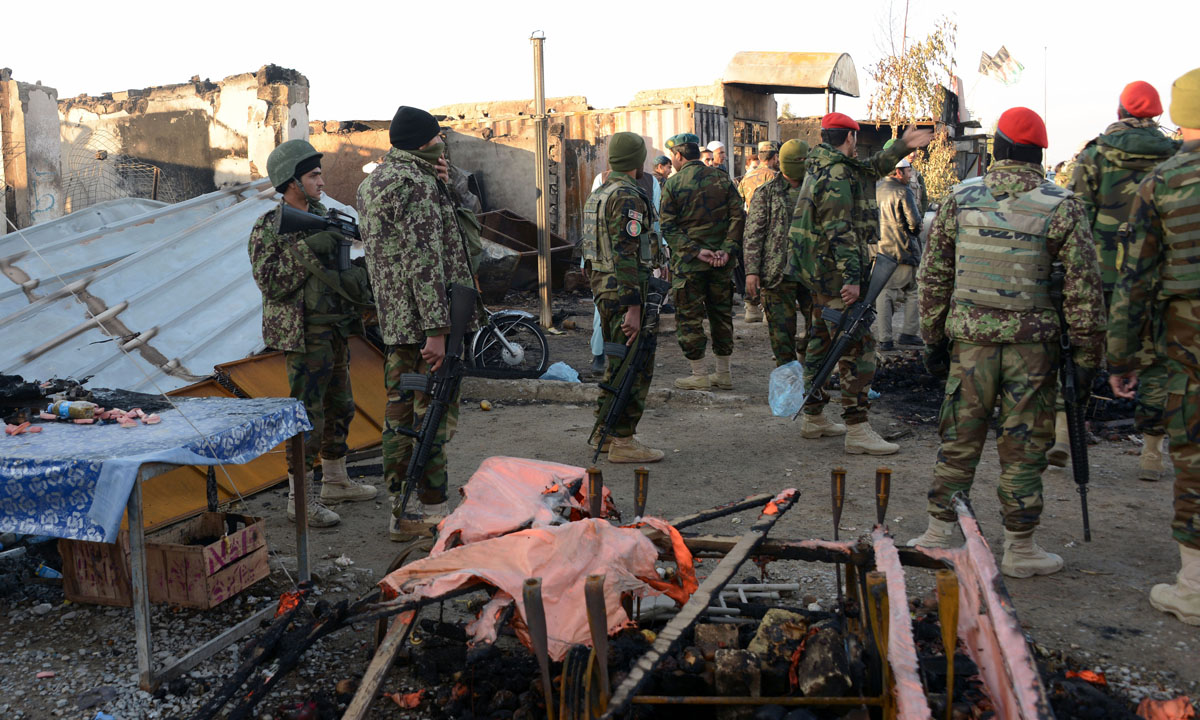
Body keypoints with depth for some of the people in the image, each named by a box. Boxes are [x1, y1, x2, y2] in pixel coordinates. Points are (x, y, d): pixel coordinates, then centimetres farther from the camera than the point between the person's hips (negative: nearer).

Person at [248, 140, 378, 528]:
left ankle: (335, 482, 30)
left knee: (339, 408, 16)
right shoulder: (268, 227, -11)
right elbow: (270, 282, -20)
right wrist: (307, 248, -24)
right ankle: (299, 499, 4)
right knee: (307, 416, -5)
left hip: (335, 329, 8)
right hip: (304, 335, -8)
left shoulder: (321, 216, 12)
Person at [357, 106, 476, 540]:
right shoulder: (419, 183, -15)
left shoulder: (371, 183, 16)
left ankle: (400, 512, 21)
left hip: (393, 319, 9)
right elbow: (424, 259, -21)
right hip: (423, 318, -9)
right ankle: (432, 513, 4)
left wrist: (441, 183, 10)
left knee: (399, 412, 13)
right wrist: (437, 328, -23)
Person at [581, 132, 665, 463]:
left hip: (601, 285, 10)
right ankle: (622, 441, 0)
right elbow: (626, 255, -23)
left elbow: (590, 245, 20)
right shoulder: (628, 197, -16)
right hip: (625, 290, -10)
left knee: (618, 362, 19)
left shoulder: (598, 193, 15)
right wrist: (632, 308, -24)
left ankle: (605, 431, 26)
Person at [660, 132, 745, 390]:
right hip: (721, 262, 4)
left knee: (689, 317, 6)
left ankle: (700, 375, 8)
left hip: (688, 262, -4)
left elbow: (668, 227, -10)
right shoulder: (721, 178, 4)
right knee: (721, 314, 13)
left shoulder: (673, 183, -6)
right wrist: (727, 249, -7)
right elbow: (738, 216, -2)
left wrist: (695, 250, -12)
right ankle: (723, 373, 19)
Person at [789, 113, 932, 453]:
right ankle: (857, 431, -8)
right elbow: (840, 231, -24)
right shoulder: (837, 177, -17)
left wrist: (902, 146, 24)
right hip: (836, 275, -11)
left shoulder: (823, 168, 14)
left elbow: (871, 169, 28)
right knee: (858, 348, -9)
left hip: (820, 275, 11)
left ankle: (813, 418, 26)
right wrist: (852, 278, -27)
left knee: (822, 342, 17)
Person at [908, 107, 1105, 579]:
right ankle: (1019, 548, 15)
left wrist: (933, 338, 13)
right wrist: (1087, 353, 3)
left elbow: (933, 275, 6)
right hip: (1032, 343, -2)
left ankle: (938, 534, 19)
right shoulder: (1061, 207, -4)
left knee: (958, 438, 11)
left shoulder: (960, 198, 3)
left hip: (969, 339, 2)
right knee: (1023, 446, 6)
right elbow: (1083, 287, -4)